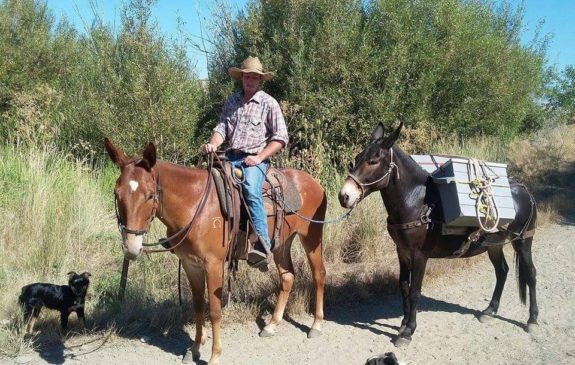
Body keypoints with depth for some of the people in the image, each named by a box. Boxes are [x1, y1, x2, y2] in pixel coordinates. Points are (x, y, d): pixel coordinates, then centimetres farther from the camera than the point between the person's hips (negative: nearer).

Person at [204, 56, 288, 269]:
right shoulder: (232, 101, 15)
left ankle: (263, 247, -36)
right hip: (230, 157, 5)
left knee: (251, 190, -33)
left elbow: (280, 137, -2)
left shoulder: (269, 103, 1)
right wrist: (213, 144, -10)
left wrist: (259, 157, -11)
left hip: (255, 158, -5)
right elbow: (222, 128, 13)